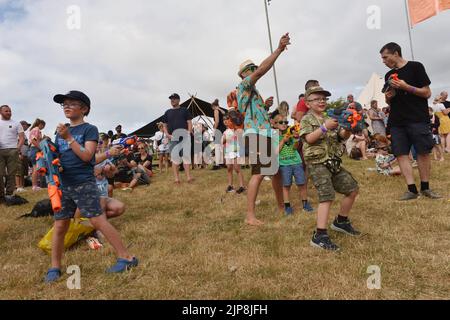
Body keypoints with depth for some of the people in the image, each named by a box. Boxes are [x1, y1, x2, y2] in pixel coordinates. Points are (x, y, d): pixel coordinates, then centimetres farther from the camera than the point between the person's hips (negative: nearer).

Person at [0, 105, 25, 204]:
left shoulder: (16, 124, 11)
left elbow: (22, 137, 5)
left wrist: (17, 148, -8)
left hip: (12, 151, -1)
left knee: (11, 174, -1)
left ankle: (9, 195, 3)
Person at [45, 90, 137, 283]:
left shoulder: (89, 129, -3)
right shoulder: (60, 131, 16)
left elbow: (87, 155, -15)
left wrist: (69, 137, -17)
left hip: (84, 184, -6)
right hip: (63, 185, 6)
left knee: (98, 221, -8)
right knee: (59, 226, 9)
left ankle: (126, 257, 0)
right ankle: (55, 268, 24)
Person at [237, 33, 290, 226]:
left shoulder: (251, 91, 29)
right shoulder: (245, 84, 0)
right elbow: (262, 70, -18)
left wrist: (266, 106, 18)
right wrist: (279, 49, -20)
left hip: (264, 134, 11)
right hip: (256, 134, -10)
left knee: (276, 170, 16)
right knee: (258, 173, -17)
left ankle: (281, 205, 30)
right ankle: (250, 216, -15)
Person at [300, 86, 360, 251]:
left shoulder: (329, 119, 16)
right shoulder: (307, 119, -2)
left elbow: (342, 137, 7)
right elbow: (309, 138, -18)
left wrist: (348, 129, -13)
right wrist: (324, 127, -26)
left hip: (334, 162, 8)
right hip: (317, 163, -8)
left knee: (353, 189, 12)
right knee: (327, 196, -20)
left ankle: (341, 221, 29)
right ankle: (320, 236, -19)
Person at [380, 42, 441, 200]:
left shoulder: (415, 67, 1)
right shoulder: (389, 75, 16)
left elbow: (427, 93, -3)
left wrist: (406, 87, -15)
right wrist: (388, 97, -1)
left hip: (417, 119, -4)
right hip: (397, 121, 5)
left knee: (423, 152, -4)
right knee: (401, 154, -4)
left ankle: (425, 188, 9)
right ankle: (412, 189, -1)